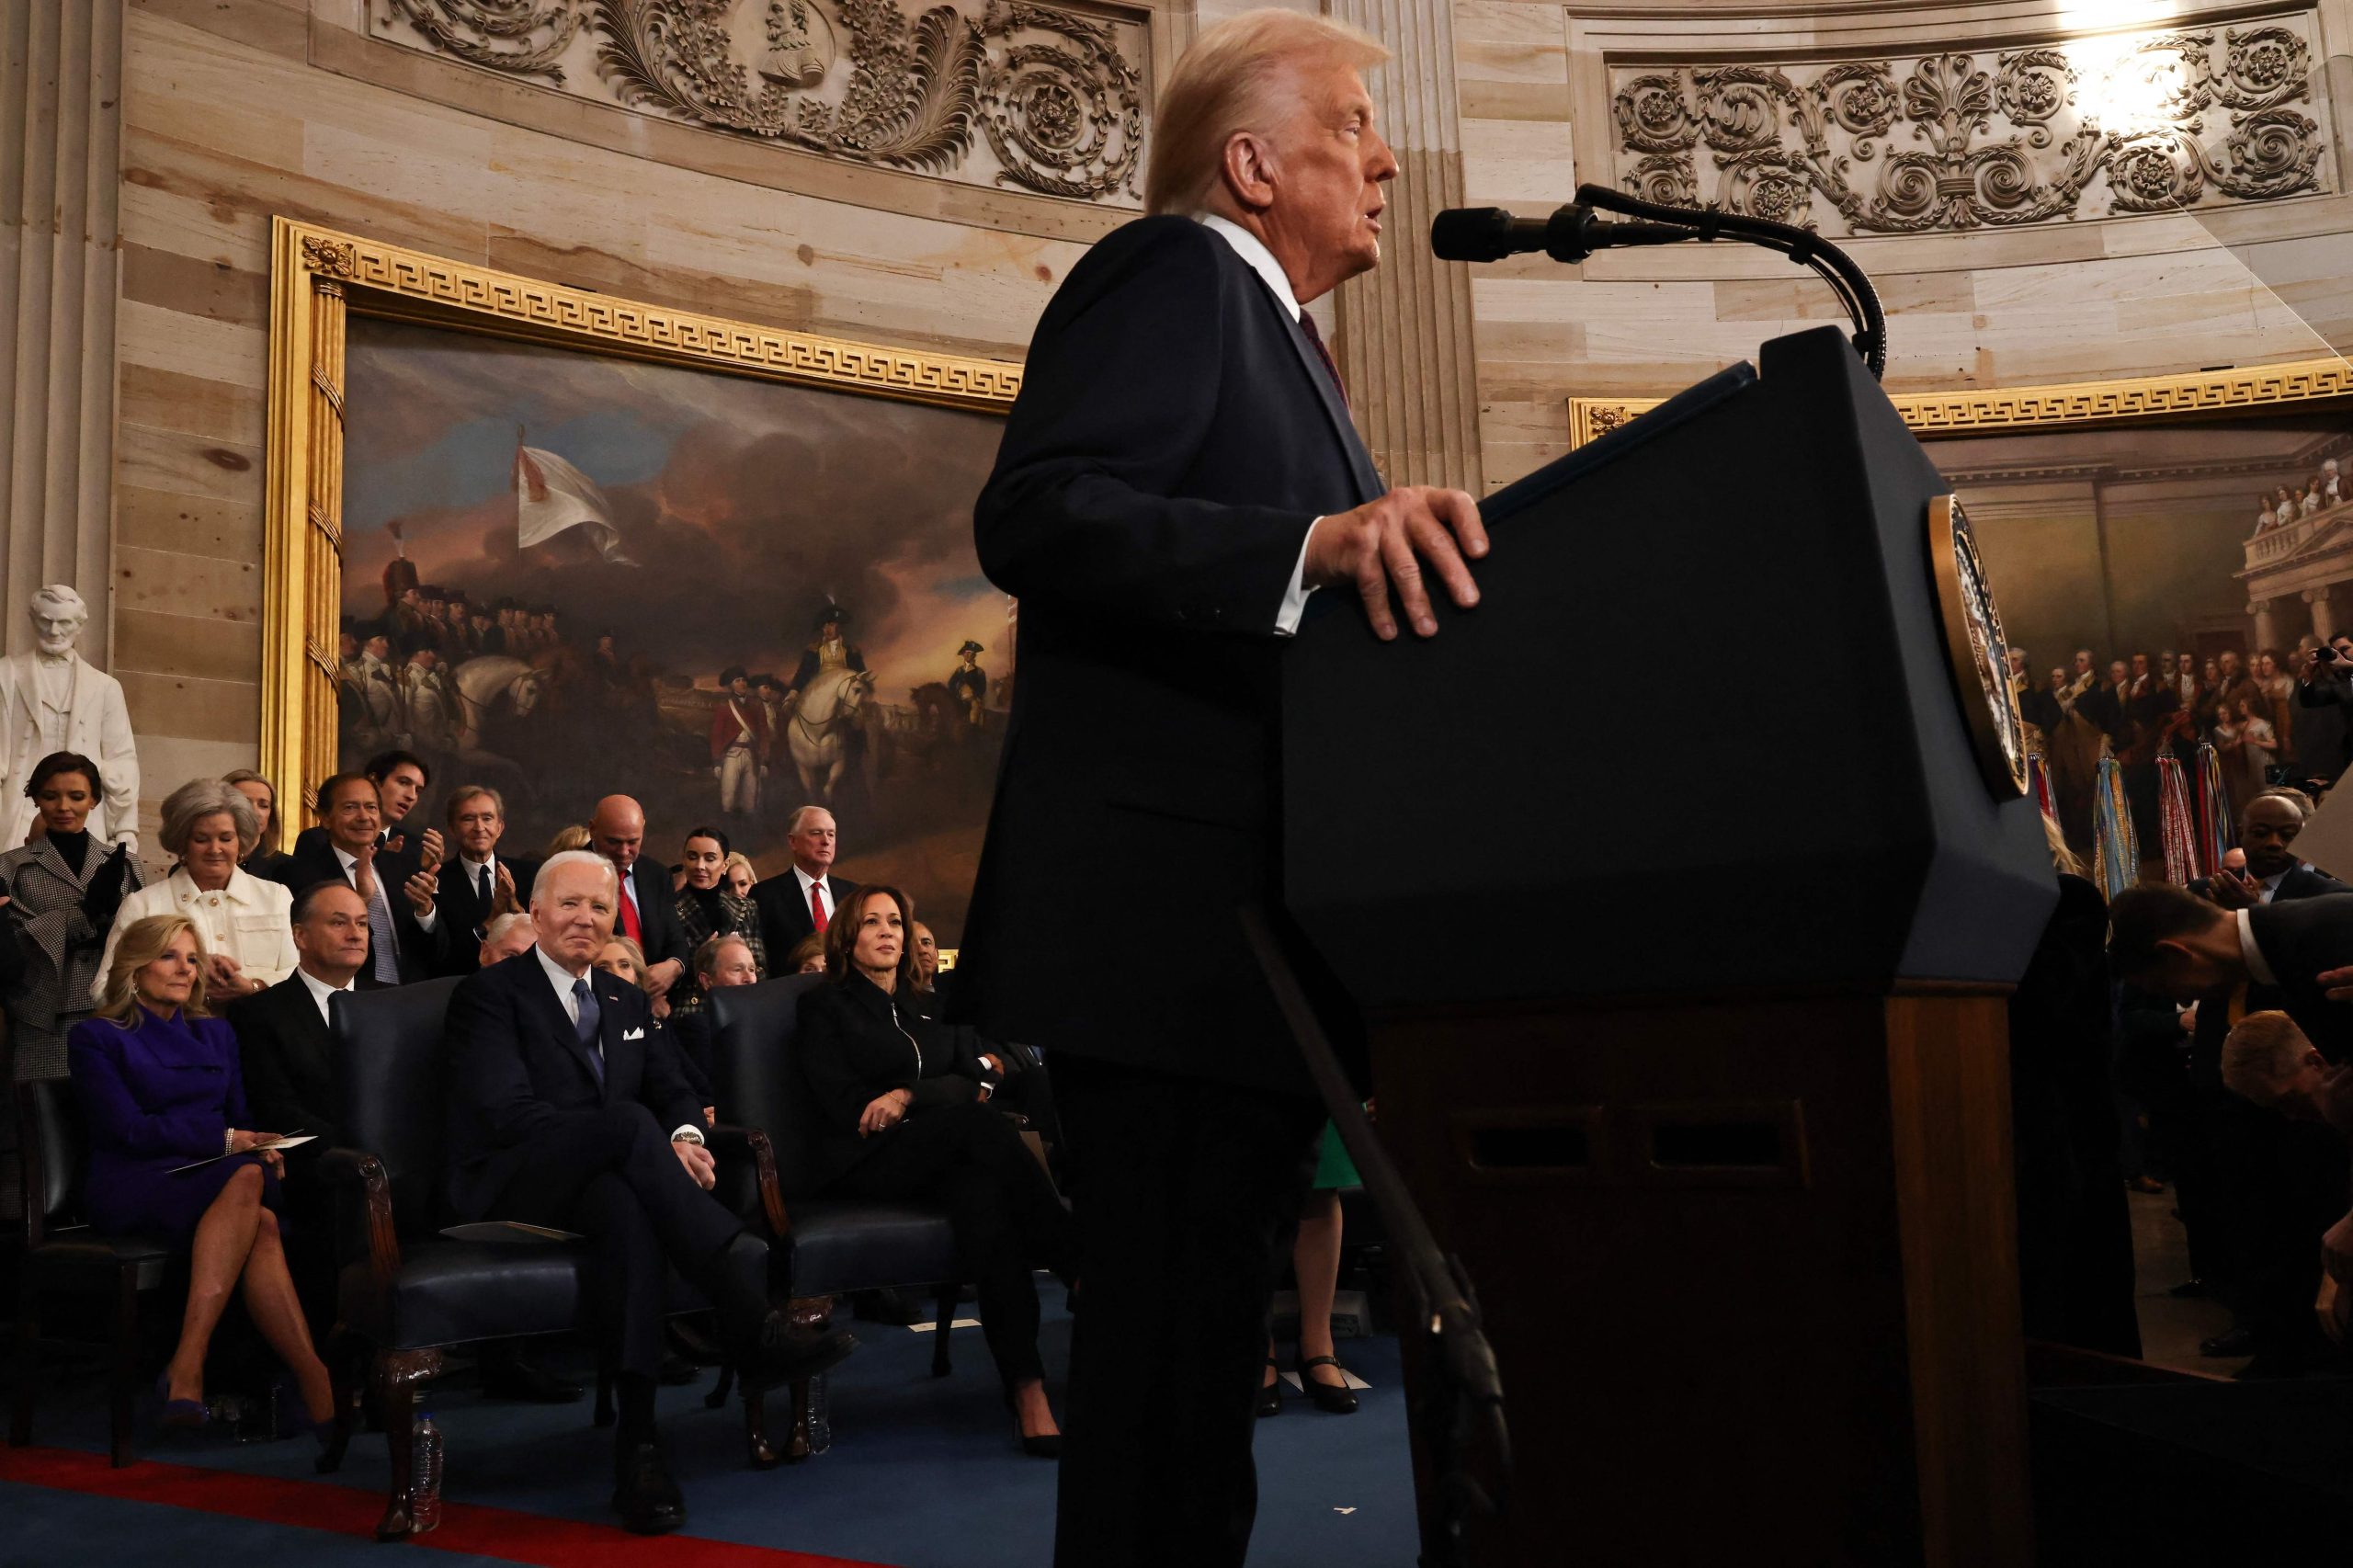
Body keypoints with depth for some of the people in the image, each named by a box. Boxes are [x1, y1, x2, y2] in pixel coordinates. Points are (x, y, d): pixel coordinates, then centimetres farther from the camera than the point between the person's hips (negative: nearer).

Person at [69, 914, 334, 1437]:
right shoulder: (96, 1038, 8)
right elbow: (127, 1129, -5)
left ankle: (188, 1368, -42)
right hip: (134, 1188, -4)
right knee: (246, 1179, -37)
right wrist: (226, 1141, -14)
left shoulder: (217, 1034, 24)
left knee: (261, 1223, -35)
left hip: (217, 1181, 4)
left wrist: (264, 1149, -6)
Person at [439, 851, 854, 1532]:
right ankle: (753, 1322, -42)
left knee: (629, 1210, -36)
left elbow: (672, 1089, 15)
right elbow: (509, 1112, -13)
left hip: (604, 1175, 5)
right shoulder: (489, 992, 1)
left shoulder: (626, 1002, 23)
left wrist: (685, 1135, -14)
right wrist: (652, 1142, -24)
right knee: (629, 1121, -36)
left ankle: (638, 1439, -42)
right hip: (511, 1184, -5)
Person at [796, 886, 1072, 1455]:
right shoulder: (825, 1004, 12)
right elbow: (844, 1103, -2)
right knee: (975, 1120, -36)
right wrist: (952, 1099, -5)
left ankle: (1027, 1388, -46)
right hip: (860, 1164, -4)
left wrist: (908, 1096, -13)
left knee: (982, 1190, -36)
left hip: (940, 1156, 4)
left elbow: (975, 1080, 9)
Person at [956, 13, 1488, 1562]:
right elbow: (1035, 513, -20)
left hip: (1245, 938, 10)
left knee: (1201, 1349, 15)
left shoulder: (1266, 329, 26)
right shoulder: (1174, 273, -3)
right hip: (1172, 923, -10)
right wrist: (1316, 541, -31)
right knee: (1172, 1360, -7)